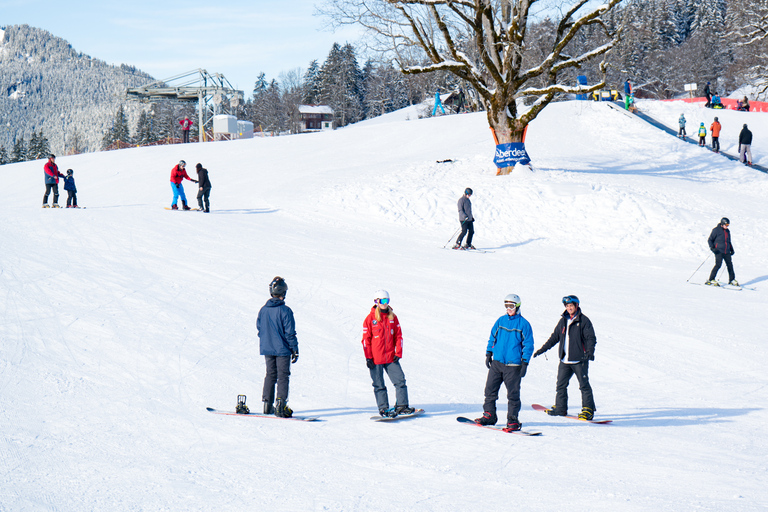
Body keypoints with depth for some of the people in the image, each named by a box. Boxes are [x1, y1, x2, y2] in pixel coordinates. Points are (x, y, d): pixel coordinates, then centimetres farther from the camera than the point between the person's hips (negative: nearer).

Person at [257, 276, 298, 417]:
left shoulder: (263, 310, 2)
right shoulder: (285, 311, -15)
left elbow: (259, 329, 10)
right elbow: (290, 333, -12)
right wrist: (295, 350, -5)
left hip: (267, 349, 5)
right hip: (282, 349, -5)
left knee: (270, 375, 15)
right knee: (283, 376, 1)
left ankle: (267, 404, 14)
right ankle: (281, 405, -7)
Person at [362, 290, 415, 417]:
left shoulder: (393, 317, 6)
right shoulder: (370, 318, -5)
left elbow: (398, 336, 10)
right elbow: (366, 339, -3)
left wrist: (398, 353, 0)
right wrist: (368, 358, -7)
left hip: (391, 358, 3)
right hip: (376, 359, -3)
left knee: (400, 381, -2)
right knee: (379, 385, 3)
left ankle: (401, 406, 7)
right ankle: (383, 409, 12)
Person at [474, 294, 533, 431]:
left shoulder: (523, 324, -4)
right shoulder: (501, 321, 9)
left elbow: (528, 345, -2)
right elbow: (492, 337, 19)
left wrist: (525, 363, -7)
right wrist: (488, 353, 12)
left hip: (513, 365, -5)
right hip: (496, 363, 5)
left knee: (513, 394, -1)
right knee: (490, 389, 7)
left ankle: (513, 420, 7)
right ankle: (489, 416, 18)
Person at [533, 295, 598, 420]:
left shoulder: (583, 320, -4)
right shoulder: (563, 321, 12)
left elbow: (591, 338, -8)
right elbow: (555, 337, 21)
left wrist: (589, 352, -24)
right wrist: (543, 349, 17)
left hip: (579, 360, -6)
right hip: (565, 360, 6)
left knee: (584, 385, -3)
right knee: (561, 384, 8)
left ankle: (588, 409, 3)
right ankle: (560, 408, 18)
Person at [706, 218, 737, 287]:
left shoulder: (727, 231, 16)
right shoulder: (716, 230, -4)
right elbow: (709, 240, -2)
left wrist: (731, 249, 20)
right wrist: (712, 247, -17)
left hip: (727, 252, 6)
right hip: (719, 251, -6)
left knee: (730, 265, 6)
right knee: (718, 265, -17)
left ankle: (732, 279, 22)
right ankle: (711, 280, -13)